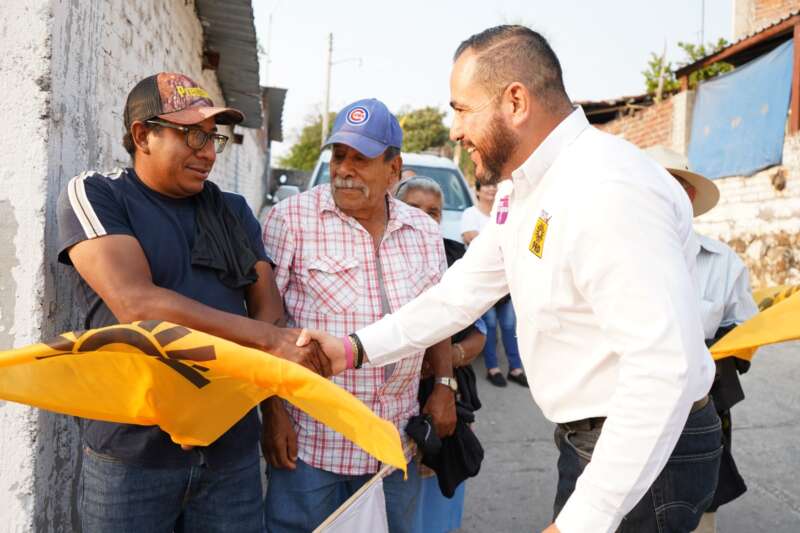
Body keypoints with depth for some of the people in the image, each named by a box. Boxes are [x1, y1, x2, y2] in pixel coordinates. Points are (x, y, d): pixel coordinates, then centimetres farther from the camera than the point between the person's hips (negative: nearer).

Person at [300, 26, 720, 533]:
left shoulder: (608, 191, -27)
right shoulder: (522, 187, 5)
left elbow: (664, 368, -31)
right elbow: (465, 289, 8)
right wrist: (355, 348, 1)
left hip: (649, 453, -8)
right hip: (587, 438, 9)